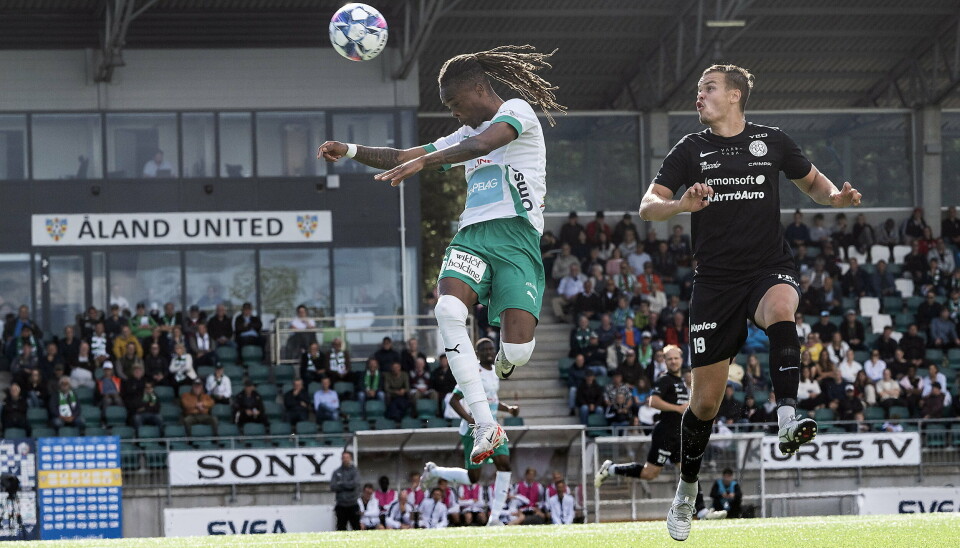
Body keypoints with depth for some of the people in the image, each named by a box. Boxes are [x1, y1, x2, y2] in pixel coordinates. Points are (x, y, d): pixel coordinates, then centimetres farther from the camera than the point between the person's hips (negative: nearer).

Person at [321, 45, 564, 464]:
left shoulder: (517, 111, 5)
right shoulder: (465, 136, 29)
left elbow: (482, 144, -15)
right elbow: (403, 159, 31)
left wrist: (421, 162, -26)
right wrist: (351, 151, 17)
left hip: (516, 235, -6)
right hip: (472, 236, 6)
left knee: (516, 348, -22)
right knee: (448, 309, -29)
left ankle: (498, 373, 19)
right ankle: (486, 428, -27)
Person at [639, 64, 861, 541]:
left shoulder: (771, 142, 7)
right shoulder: (691, 150, 6)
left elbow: (812, 181, 22)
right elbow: (647, 207, -1)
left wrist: (836, 196, -1)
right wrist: (682, 205, -24)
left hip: (769, 268, -1)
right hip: (715, 281, 1)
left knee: (780, 309, -39)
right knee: (706, 398, 1)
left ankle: (787, 420, -50)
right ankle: (686, 493, 21)